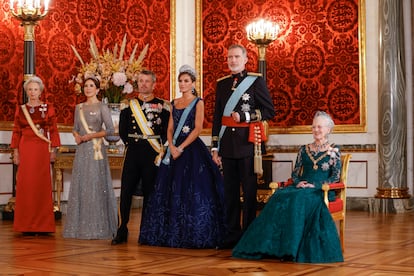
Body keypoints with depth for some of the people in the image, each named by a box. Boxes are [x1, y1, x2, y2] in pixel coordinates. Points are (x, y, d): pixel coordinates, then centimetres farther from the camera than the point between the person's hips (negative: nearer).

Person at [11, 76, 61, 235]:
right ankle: (27, 225, 6)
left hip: (42, 150, -1)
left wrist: (53, 150, -1)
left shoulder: (48, 108, 6)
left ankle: (43, 225, 5)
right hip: (25, 149, 1)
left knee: (42, 184, -1)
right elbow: (16, 131, 8)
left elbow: (53, 130, 4)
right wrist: (15, 151, 2)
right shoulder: (20, 109, 9)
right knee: (26, 184, 0)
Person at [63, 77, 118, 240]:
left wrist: (90, 136, -13)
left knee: (96, 186, -5)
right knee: (80, 186, 5)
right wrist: (77, 135, -4)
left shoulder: (102, 107, -2)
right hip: (81, 150, 6)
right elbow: (75, 128, 18)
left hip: (96, 149, -5)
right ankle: (81, 226, 12)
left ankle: (98, 228, 0)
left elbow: (110, 130, -7)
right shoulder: (79, 107, 14)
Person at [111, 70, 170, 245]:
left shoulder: (163, 105, 4)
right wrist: (129, 143, 2)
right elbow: (122, 130, 12)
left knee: (149, 192, 4)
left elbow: (167, 130, 3)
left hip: (152, 154, -2)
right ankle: (122, 231, 7)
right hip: (132, 154, 2)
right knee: (126, 191, -1)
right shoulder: (128, 104, 11)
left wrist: (160, 148, -3)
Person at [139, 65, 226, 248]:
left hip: (192, 148, -6)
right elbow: (170, 129, 11)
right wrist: (172, 147, -7)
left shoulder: (198, 102, -1)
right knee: (171, 190, 5)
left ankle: (193, 234, 0)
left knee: (191, 190, -7)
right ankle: (172, 233, 13)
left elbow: (198, 129, -10)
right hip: (174, 149, 6)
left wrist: (181, 148, -14)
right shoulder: (174, 103, 15)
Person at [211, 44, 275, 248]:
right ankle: (232, 234, 16)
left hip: (248, 144, -4)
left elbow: (269, 111, -1)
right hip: (227, 145, 4)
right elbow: (217, 117, 15)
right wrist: (215, 147, 11)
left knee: (249, 190, 0)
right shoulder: (222, 84, 14)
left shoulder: (256, 81, 1)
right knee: (230, 191, 8)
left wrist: (245, 116, -13)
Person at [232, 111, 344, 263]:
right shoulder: (304, 149, 19)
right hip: (301, 187, 4)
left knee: (298, 199, -36)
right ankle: (276, 246, -32)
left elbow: (336, 177, 0)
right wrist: (298, 182, -5)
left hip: (320, 190, -4)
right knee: (280, 196, -28)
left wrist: (315, 185, -13)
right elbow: (295, 173, 18)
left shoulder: (334, 150, 7)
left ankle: (292, 247, -37)